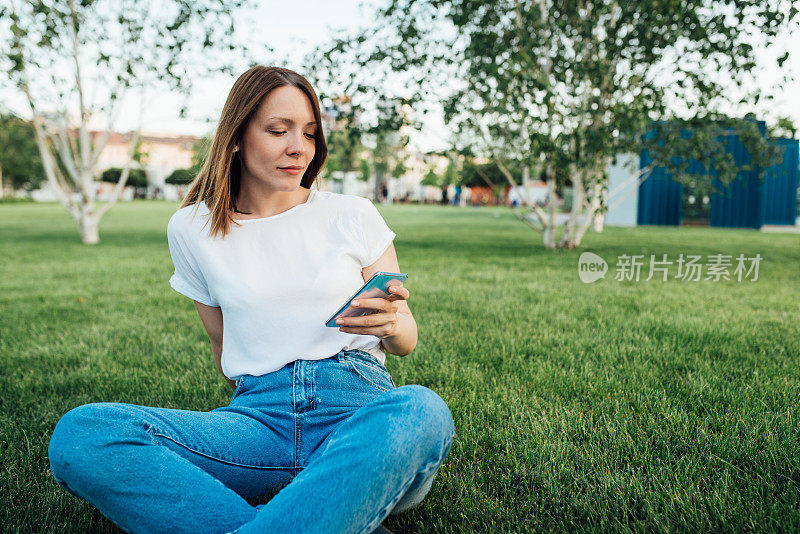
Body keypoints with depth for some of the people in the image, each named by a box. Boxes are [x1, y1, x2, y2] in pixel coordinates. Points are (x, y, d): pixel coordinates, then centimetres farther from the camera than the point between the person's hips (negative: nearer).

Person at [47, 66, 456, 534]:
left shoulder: (354, 216, 8)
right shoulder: (192, 229, 11)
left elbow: (407, 337, 11)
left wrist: (389, 324, -11)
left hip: (359, 410, -1)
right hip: (261, 416, 2)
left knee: (421, 409, -38)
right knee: (78, 434, -24)